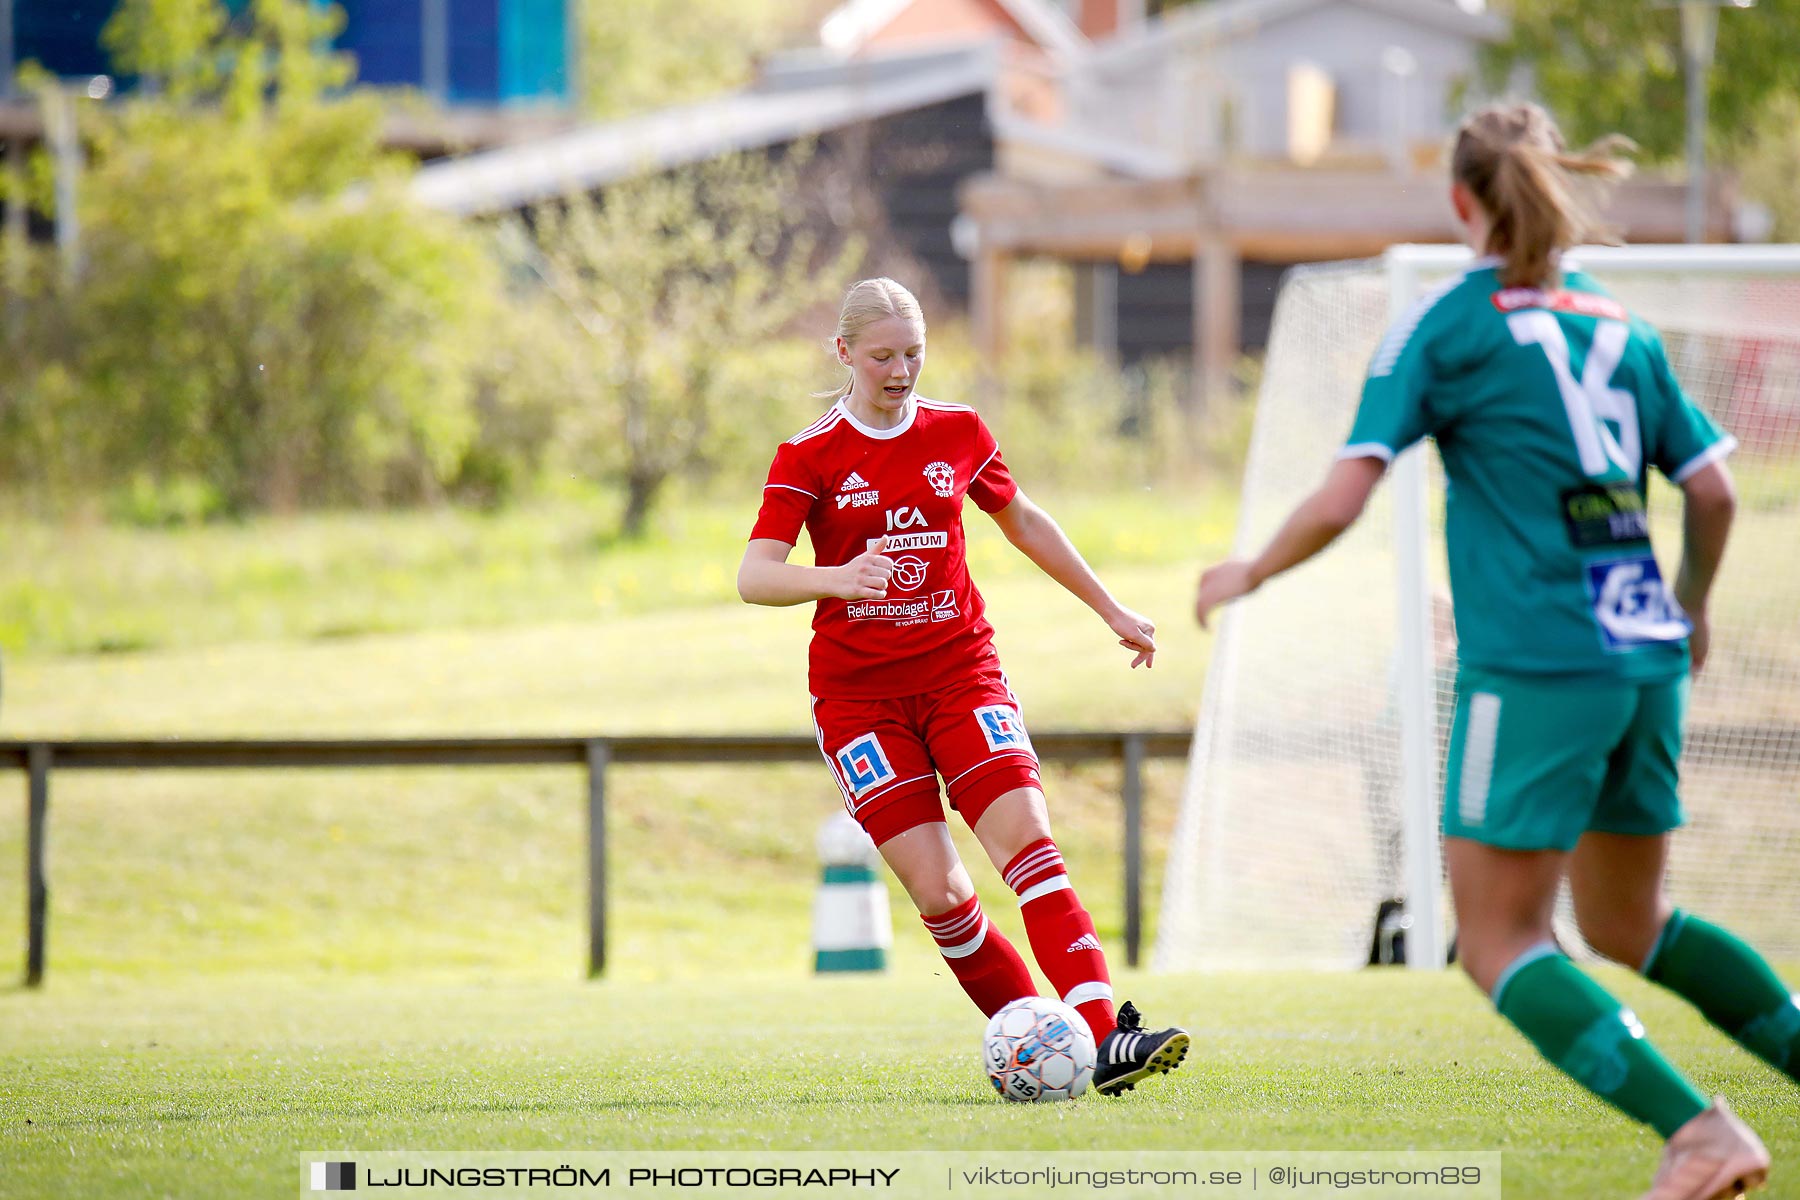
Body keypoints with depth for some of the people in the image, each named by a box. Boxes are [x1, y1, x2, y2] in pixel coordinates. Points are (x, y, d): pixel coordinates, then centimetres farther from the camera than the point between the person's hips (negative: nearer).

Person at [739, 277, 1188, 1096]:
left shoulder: (958, 433, 7)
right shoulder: (809, 457, -3)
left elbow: (1020, 521, 24)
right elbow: (754, 576, -13)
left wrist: (1111, 611, 29)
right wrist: (836, 579, -34)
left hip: (961, 670, 2)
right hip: (858, 692, -2)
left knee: (1030, 843, -17)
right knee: (938, 890, -12)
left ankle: (1103, 1042, -27)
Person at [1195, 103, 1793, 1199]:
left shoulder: (1443, 326, -2)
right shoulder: (1617, 322, 13)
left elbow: (1341, 501, -9)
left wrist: (1250, 575, 9)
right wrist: (1692, 606, 30)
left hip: (1534, 665, -6)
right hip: (1643, 656, 6)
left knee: (1500, 945, 0)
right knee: (1626, 923, 22)